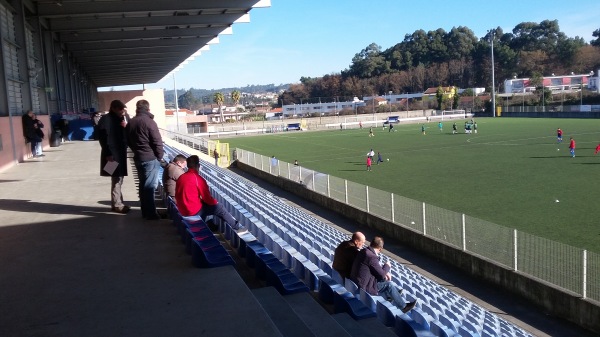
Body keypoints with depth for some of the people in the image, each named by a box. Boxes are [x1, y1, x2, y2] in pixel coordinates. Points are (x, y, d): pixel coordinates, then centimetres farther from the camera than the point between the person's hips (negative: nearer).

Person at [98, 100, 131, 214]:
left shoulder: (120, 119, 14)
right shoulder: (105, 119, -9)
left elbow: (126, 134, 18)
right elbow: (102, 137, -15)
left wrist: (125, 127, -4)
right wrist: (108, 153, -20)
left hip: (121, 152, 8)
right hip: (112, 154, -8)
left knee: (119, 178, 12)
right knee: (116, 178, -5)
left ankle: (118, 202, 21)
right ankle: (117, 204, 2)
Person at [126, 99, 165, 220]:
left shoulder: (130, 122, 9)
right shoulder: (149, 121, -13)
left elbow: (128, 141, 18)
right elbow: (157, 142, -14)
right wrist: (160, 156, -3)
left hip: (138, 158, 7)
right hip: (150, 158, -7)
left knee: (143, 185, 14)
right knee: (150, 186, -4)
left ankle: (145, 211, 20)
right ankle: (151, 213, -2)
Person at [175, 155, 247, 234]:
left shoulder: (180, 177, 5)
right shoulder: (198, 178, -17)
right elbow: (207, 198, -14)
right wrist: (215, 202, 8)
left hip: (183, 210, 8)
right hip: (194, 211, -8)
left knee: (204, 204, 31)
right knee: (219, 208, 4)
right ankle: (237, 227, 14)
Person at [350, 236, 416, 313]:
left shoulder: (364, 251, 2)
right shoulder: (372, 257, -26)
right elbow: (382, 275, -15)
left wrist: (385, 273, 5)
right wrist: (387, 266, 3)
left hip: (356, 283, 9)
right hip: (364, 287, -9)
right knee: (389, 284, -1)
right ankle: (403, 306, 15)